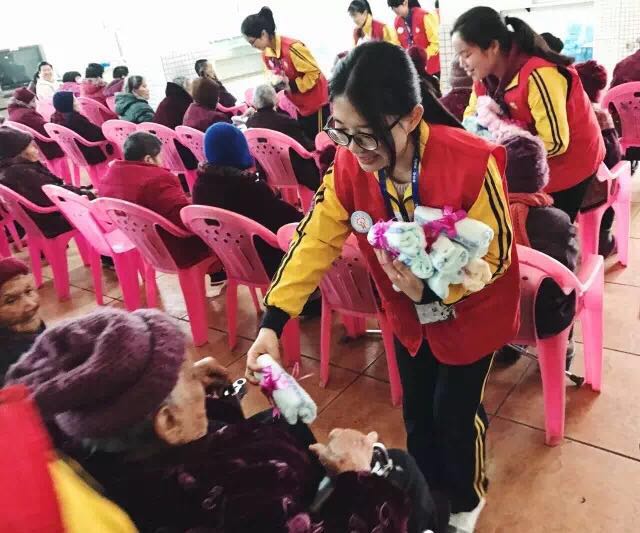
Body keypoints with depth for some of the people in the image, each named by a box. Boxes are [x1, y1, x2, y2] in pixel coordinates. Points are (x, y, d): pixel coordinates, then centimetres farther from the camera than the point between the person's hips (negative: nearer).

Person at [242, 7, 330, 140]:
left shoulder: (291, 47, -26)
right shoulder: (265, 54, 0)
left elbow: (314, 73, -22)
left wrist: (292, 86, -23)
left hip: (315, 102, -8)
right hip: (300, 105, 8)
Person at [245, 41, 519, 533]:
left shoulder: (471, 162, -32)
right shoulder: (349, 164, -21)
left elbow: (495, 255, -22)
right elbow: (315, 239, -20)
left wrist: (432, 291, -37)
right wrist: (272, 323, -27)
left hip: (470, 311, -3)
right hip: (406, 312, 4)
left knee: (455, 410, 12)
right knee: (416, 408, 19)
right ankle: (427, 492, 49)